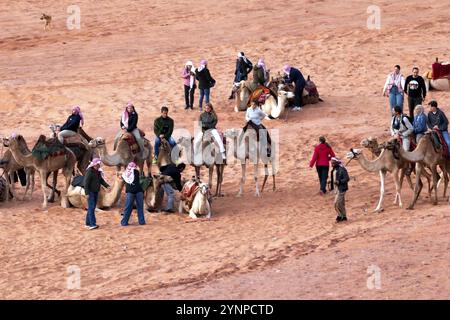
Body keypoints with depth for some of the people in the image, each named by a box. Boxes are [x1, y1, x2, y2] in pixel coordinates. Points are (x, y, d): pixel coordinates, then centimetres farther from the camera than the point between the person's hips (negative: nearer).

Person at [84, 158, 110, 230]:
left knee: (92, 208, 9)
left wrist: (107, 186, -3)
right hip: (90, 192, -8)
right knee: (91, 208, -12)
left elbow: (101, 180, 14)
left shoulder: (98, 172, 12)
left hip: (96, 192, 8)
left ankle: (88, 223, 14)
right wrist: (87, 193, -22)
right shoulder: (89, 171, -14)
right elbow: (86, 183, -17)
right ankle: (92, 224, -18)